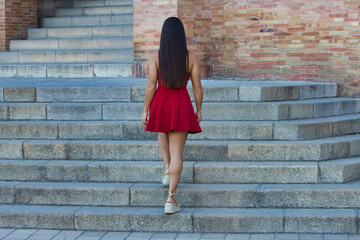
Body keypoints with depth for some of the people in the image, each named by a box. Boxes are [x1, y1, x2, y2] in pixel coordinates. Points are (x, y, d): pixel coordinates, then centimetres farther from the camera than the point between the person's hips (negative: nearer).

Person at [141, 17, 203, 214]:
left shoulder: (156, 57, -6)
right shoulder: (191, 59, -3)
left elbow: (151, 86, -9)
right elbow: (197, 88, -1)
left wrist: (145, 111, 0)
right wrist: (199, 111, 12)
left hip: (160, 104, 1)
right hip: (182, 106, -1)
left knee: (163, 133, 36)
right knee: (177, 152, 0)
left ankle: (167, 168, 20)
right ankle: (171, 198, -6)